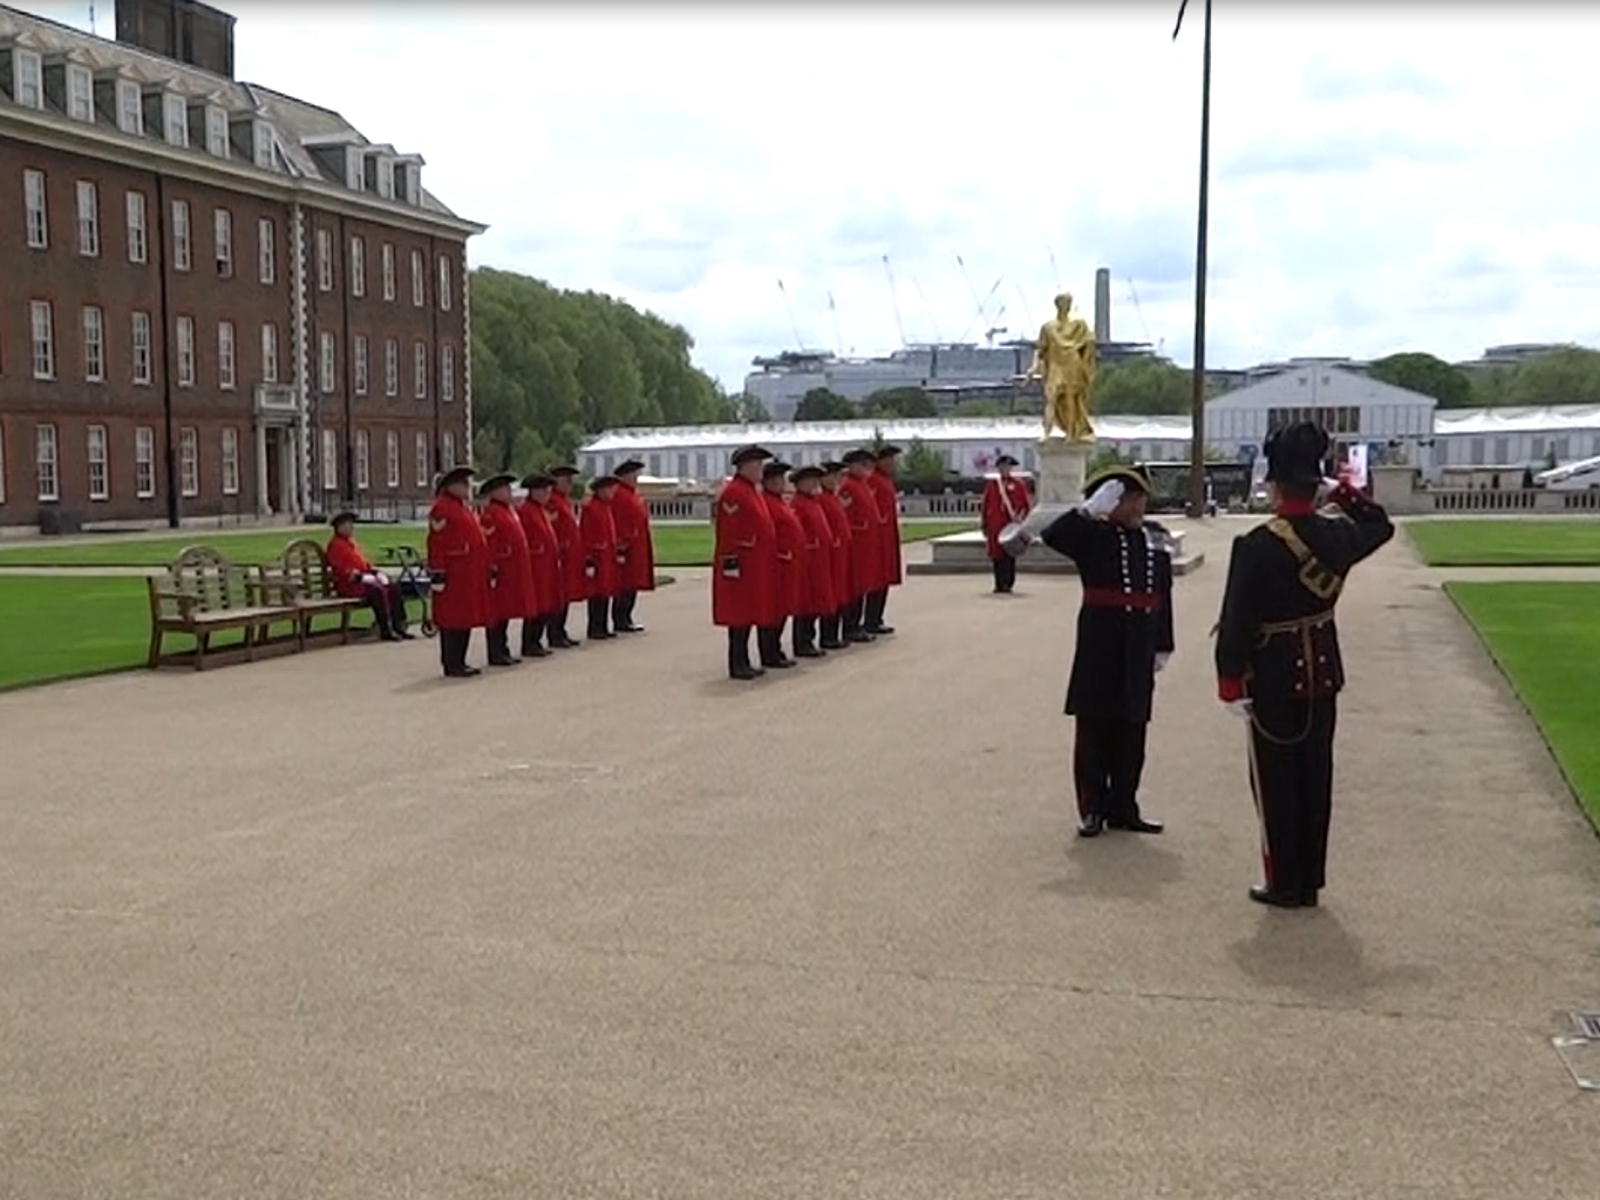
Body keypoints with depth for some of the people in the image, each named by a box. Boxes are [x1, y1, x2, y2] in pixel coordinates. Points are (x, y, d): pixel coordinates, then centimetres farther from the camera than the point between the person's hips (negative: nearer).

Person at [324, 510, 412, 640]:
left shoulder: (352, 542, 20)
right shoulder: (335, 544, -9)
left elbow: (364, 561, 22)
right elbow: (339, 570, -16)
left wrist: (375, 572, 4)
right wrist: (358, 576, -22)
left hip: (364, 577, 9)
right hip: (347, 584, -9)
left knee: (394, 587, -7)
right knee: (377, 590, -32)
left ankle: (398, 625, -8)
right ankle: (385, 630, -28)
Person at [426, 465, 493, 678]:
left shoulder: (466, 508, 19)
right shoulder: (441, 509, -10)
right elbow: (436, 543, -15)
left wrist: (486, 569, 22)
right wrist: (438, 574, -20)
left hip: (471, 575, 10)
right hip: (454, 575, -10)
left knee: (466, 618, 12)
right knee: (452, 621, -4)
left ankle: (459, 662, 19)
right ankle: (452, 665, 1)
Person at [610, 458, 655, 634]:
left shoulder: (632, 493, 19)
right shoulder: (618, 494, -13)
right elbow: (618, 523, -20)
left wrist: (644, 548, 23)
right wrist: (620, 547, -24)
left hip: (637, 549, 10)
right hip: (627, 548, -10)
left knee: (632, 585, 12)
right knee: (624, 586, -7)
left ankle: (625, 619, 17)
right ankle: (620, 621, -3)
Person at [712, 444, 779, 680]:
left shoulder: (752, 490, 17)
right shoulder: (733, 493, -14)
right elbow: (728, 534, -19)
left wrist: (767, 561, 22)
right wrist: (732, 562, -21)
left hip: (756, 566, 10)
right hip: (742, 566, -10)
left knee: (749, 614, 12)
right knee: (739, 616, -5)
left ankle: (743, 662, 18)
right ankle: (737, 665, 0)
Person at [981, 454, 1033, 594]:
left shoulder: (1019, 485, 4)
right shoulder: (991, 485, 8)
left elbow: (1027, 504, 6)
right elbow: (985, 506, 10)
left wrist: (1019, 517, -9)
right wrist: (985, 525, 8)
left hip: (1011, 527, -1)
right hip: (995, 527, 1)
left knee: (1010, 555, -3)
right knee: (996, 554, 1)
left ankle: (1007, 584, 1)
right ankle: (999, 585, 7)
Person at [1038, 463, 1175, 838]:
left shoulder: (1156, 539, 10)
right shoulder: (1093, 535, -3)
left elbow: (1163, 595, 12)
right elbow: (1052, 536, -21)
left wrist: (1162, 646, 11)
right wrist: (1090, 509, -21)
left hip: (1138, 652, 4)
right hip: (1099, 649, -4)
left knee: (1131, 731, 10)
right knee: (1093, 729, 3)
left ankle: (1122, 807, 21)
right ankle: (1092, 810, 12)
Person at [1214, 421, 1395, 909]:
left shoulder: (1256, 546, -20)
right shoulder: (1337, 535, -3)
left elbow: (1237, 622, -19)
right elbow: (1381, 524, 21)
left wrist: (1231, 684, -11)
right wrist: (1341, 491, 19)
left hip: (1274, 679, -5)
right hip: (1323, 674, 5)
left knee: (1276, 780, 6)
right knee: (1315, 778, 13)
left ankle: (1284, 885, 13)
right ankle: (1310, 881, 22)